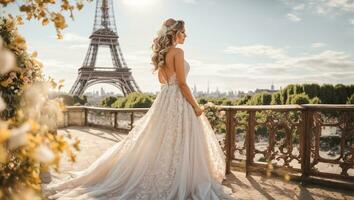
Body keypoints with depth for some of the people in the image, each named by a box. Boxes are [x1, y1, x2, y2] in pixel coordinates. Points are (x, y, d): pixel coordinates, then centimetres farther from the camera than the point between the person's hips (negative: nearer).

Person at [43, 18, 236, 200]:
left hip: (164, 99, 9)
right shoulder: (177, 52, -12)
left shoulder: (160, 53, 13)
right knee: (179, 147, -1)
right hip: (178, 101, -9)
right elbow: (182, 84, -15)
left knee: (159, 144, 14)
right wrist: (196, 107, -10)